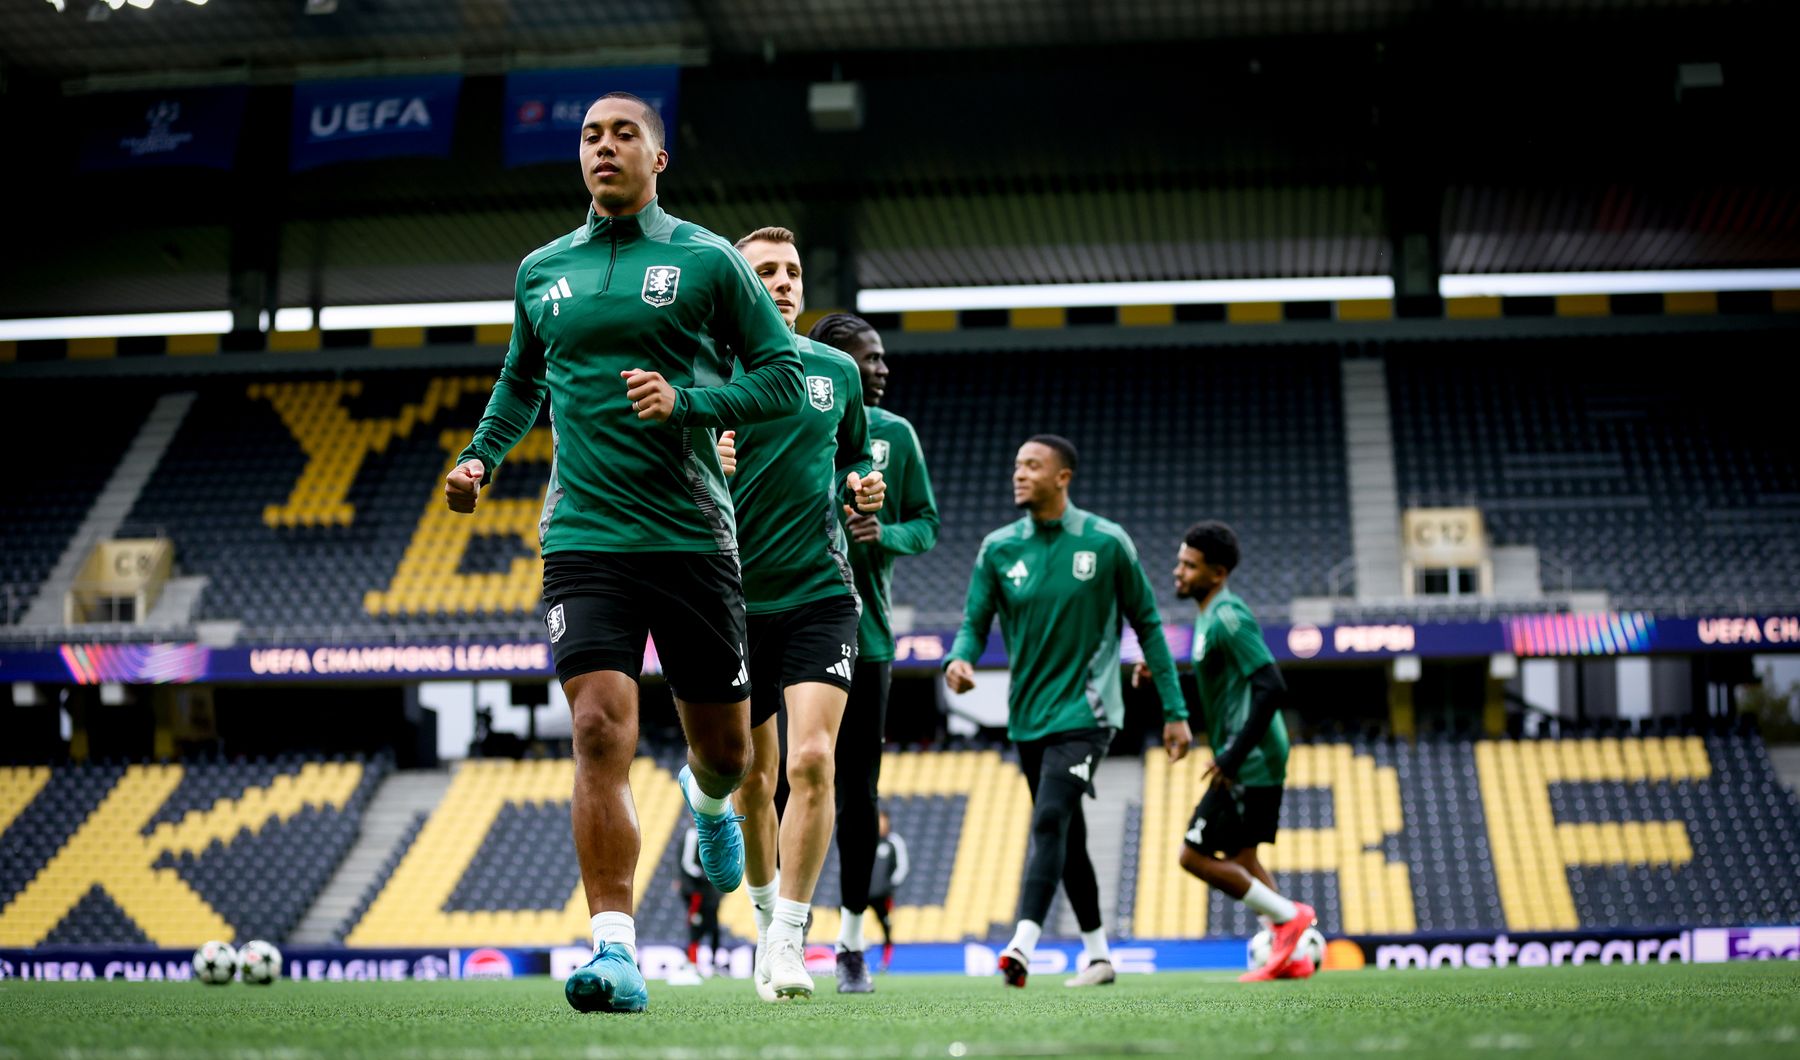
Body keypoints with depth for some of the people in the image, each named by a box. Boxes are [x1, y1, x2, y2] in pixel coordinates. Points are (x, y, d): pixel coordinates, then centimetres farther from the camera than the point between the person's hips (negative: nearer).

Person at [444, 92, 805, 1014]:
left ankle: (708, 802, 48)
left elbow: (784, 376, 2)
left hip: (694, 537, -1)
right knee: (600, 734, -15)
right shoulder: (542, 272, 12)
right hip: (585, 539, 1)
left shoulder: (707, 261, 3)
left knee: (723, 747, 9)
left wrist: (687, 401, -13)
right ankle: (615, 952, -15)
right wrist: (482, 457, 14)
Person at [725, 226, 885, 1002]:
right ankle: (766, 910, 32)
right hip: (734, 596, -1)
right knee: (752, 776, 8)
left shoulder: (837, 371, 9)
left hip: (819, 594, 1)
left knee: (811, 759, -16)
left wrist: (861, 487, 3)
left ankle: (788, 939, -9)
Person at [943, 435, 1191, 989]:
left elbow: (1147, 625, 2)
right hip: (1027, 716, 5)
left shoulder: (1107, 542, -5)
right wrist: (960, 659, -21)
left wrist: (1174, 711, 1)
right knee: (1066, 838, 13)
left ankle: (1022, 947, -31)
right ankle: (1097, 953, 27)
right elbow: (975, 623, 5)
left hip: (1084, 711, -5)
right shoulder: (998, 548, 3)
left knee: (1049, 822, -22)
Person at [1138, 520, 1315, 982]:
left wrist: (1232, 757, -24)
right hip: (1256, 763, 10)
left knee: (1194, 855, -6)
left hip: (1247, 766, -10)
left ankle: (1288, 915, 1)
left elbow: (1271, 686, -25)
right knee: (1239, 858, 17)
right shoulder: (1210, 616, 14)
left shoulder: (1228, 618, -17)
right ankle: (1292, 955, 18)